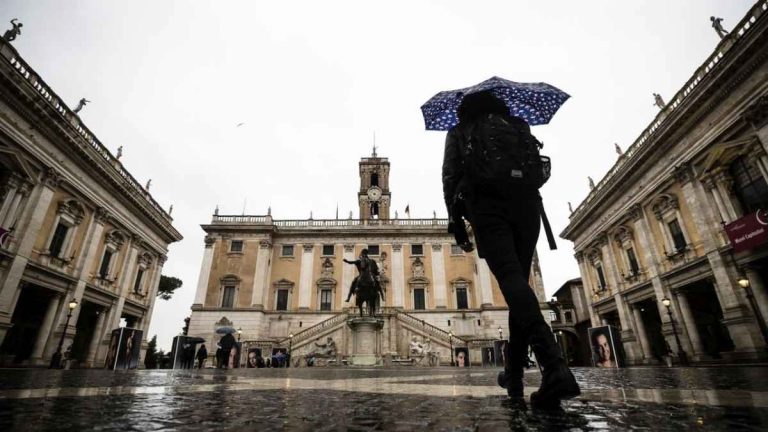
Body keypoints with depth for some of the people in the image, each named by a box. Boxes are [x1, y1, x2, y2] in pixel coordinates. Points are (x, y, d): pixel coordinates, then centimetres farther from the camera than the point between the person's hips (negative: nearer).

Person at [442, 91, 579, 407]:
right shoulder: (519, 126, 28)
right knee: (519, 280, 6)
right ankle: (514, 373, 7)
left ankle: (552, 362, -37)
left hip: (487, 204, -3)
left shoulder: (459, 132, 21)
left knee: (510, 277, -16)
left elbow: (450, 176, 9)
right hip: (527, 203, 4)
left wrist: (454, 217, 9)